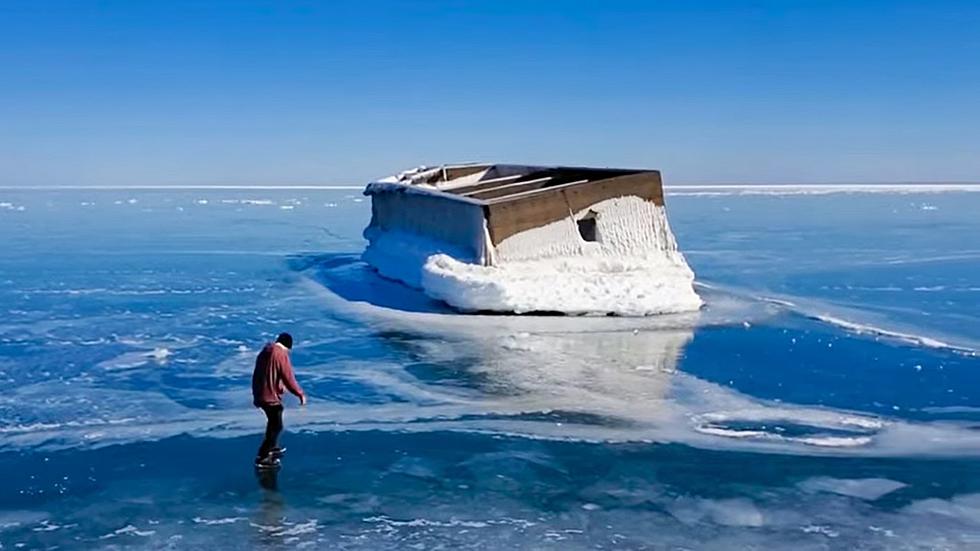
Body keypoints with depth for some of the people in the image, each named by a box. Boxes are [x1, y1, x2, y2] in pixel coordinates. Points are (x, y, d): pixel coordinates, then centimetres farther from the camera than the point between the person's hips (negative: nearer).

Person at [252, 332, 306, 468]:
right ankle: (262, 458, -2)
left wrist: (256, 394, 28)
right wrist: (300, 394, -8)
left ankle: (272, 448, 42)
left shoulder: (264, 352, 9)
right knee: (276, 426, 0)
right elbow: (288, 378, -18)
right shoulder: (281, 355, -17)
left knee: (273, 422, 28)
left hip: (260, 394, 9)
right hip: (271, 396, -9)